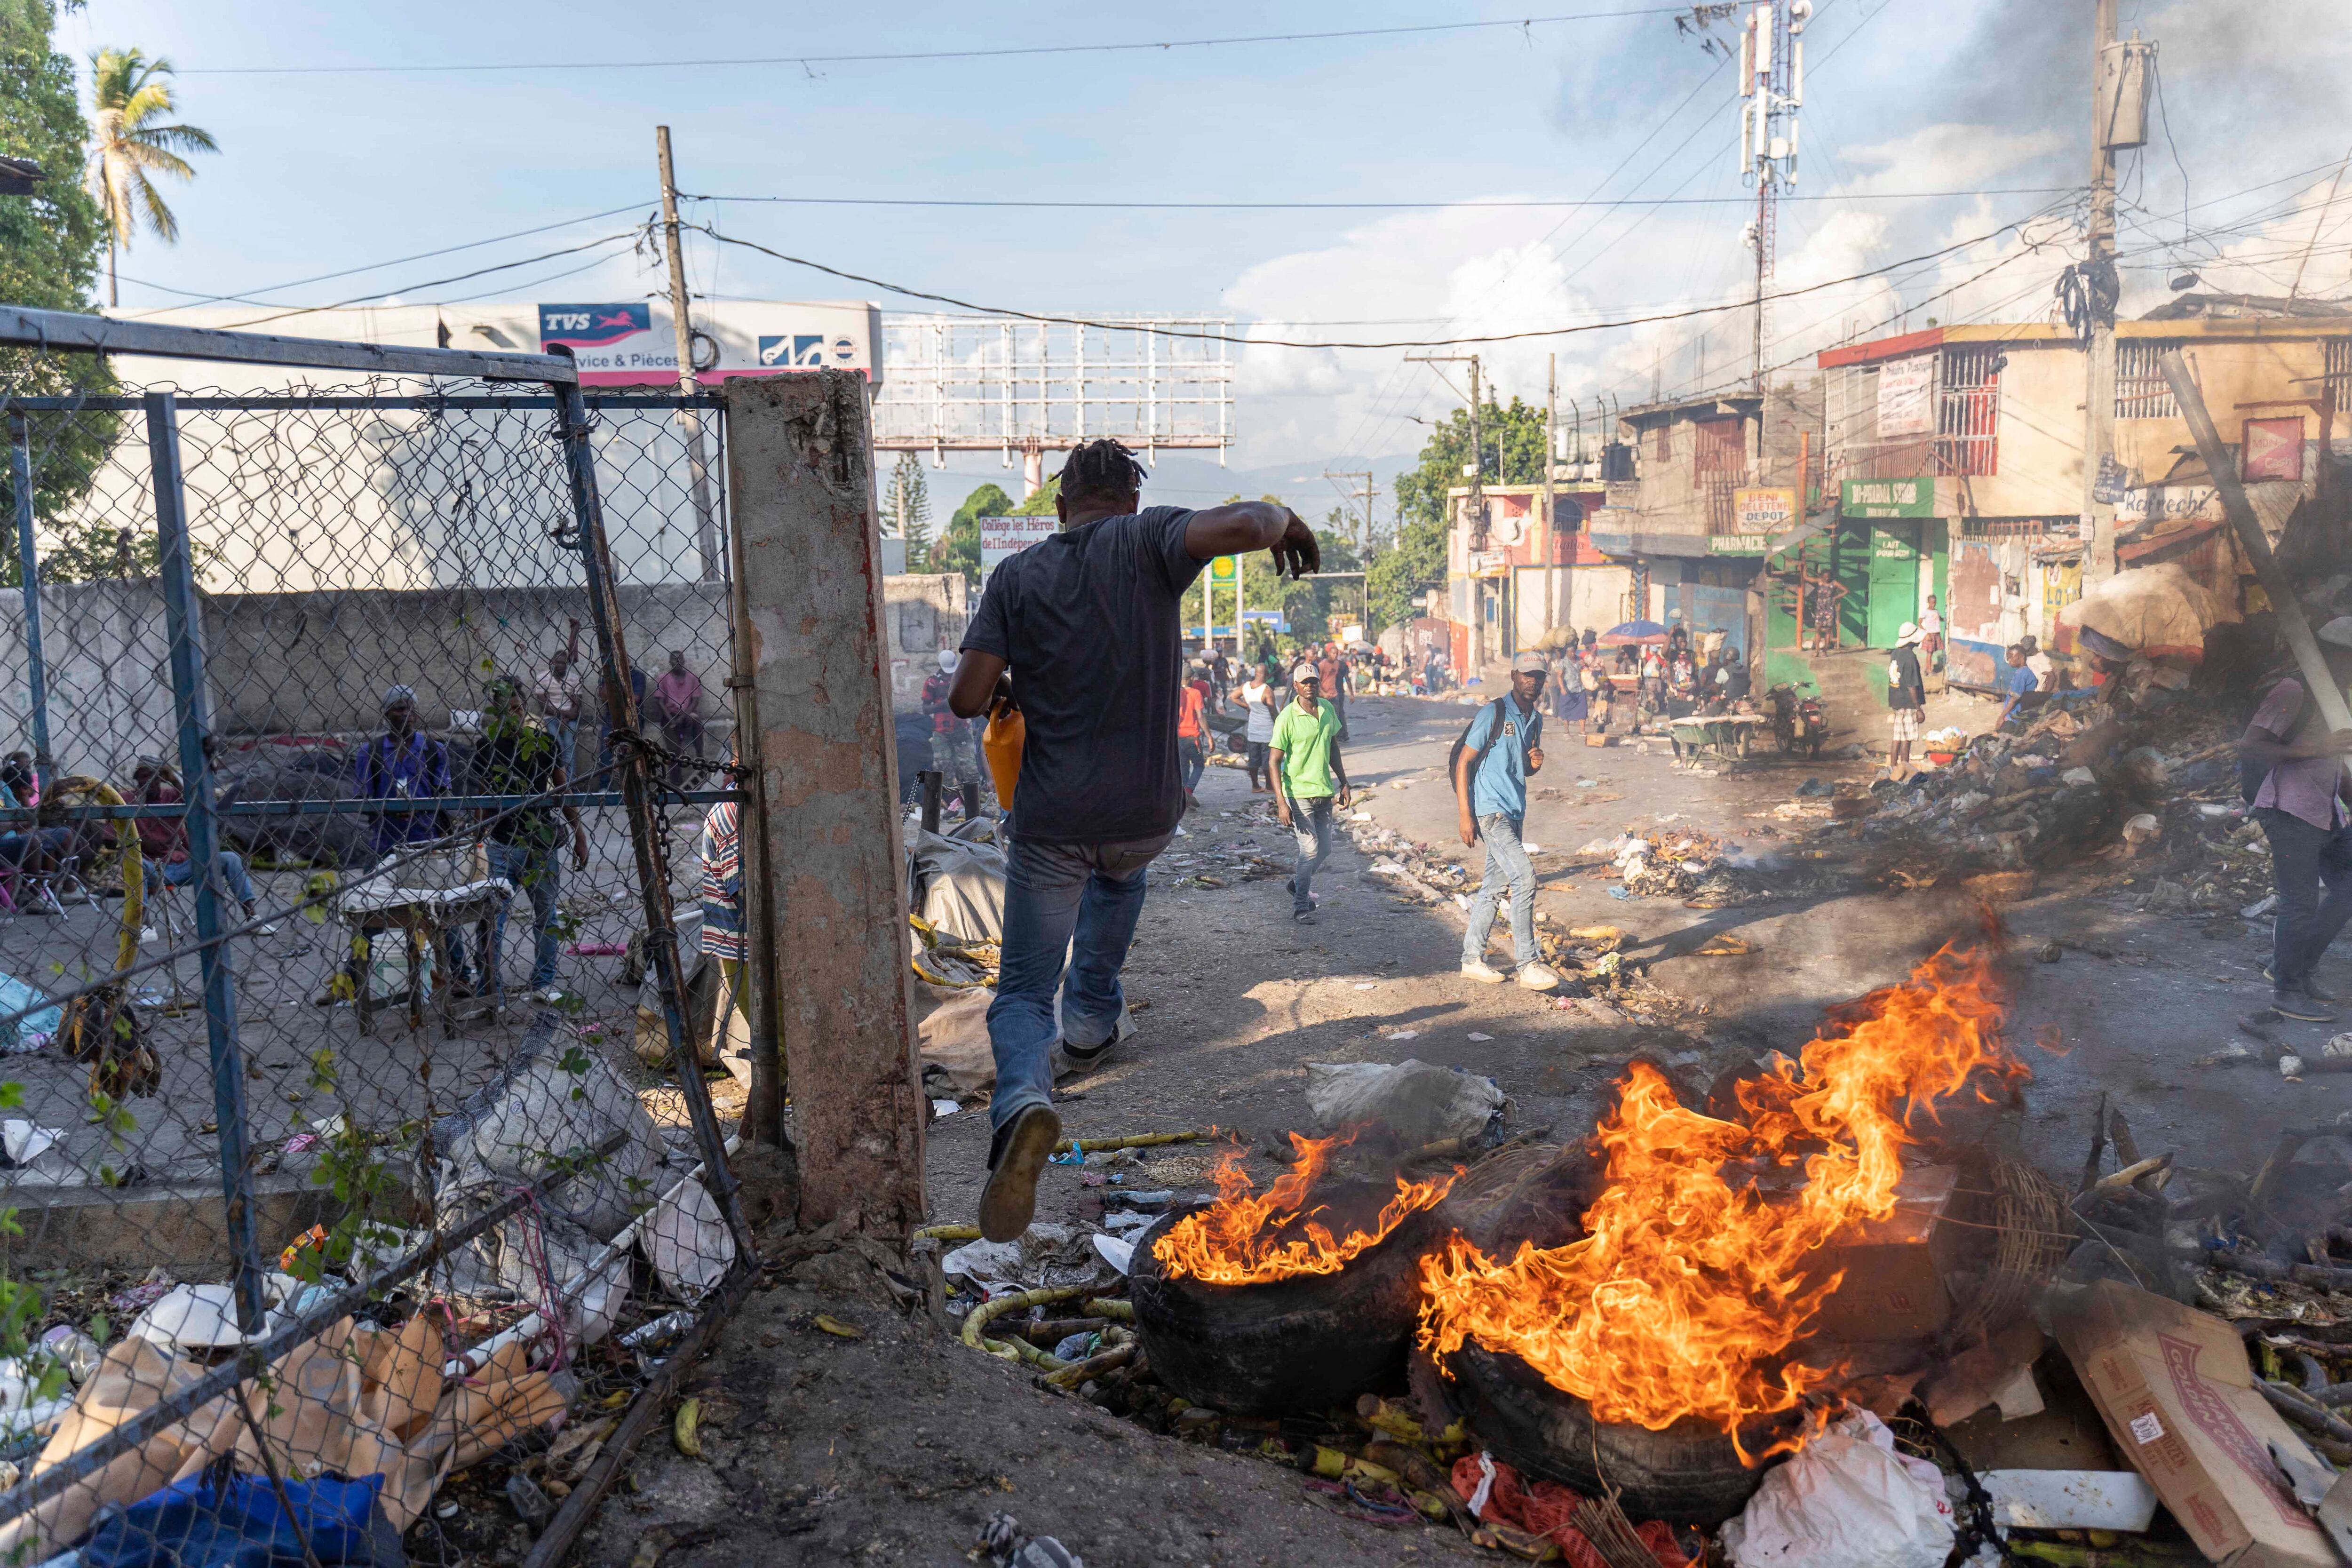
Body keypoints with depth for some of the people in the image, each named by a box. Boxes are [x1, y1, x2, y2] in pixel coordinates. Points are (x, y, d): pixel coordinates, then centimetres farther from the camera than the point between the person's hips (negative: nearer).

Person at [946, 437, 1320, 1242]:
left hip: (1051, 821, -1)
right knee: (1120, 871, 39)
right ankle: (1092, 1015, 45)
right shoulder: (1147, 541, -5)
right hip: (1146, 813, 1)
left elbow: (967, 699, -8)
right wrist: (1285, 520, -1)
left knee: (1022, 993, 6)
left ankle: (1024, 1099, -24)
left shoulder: (1016, 578, -1)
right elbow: (1237, 524, -24)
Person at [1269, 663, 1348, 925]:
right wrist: (1281, 803, -21)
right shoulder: (1288, 717, -15)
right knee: (1310, 850, -8)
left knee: (1325, 850, 12)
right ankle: (1301, 906, 7)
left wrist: (1343, 783, 16)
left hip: (1324, 791, 6)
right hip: (1299, 792, -6)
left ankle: (1299, 882, 38)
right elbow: (1274, 761, -15)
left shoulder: (1328, 709, 3)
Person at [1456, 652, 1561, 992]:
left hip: (1515, 812, 8)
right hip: (1490, 810, -8)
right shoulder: (1493, 713, -10)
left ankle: (1473, 958, 22)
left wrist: (1536, 763, 0)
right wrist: (1465, 815, -17)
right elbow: (1463, 763, -11)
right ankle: (1529, 964, -13)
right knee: (1525, 876, -16)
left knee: (1496, 885, 12)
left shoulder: (1535, 720, 13)